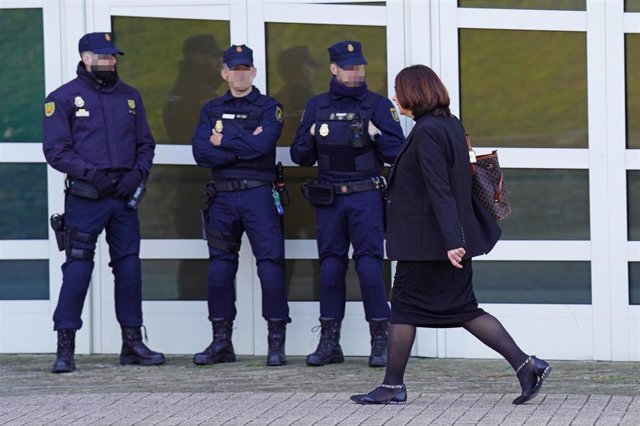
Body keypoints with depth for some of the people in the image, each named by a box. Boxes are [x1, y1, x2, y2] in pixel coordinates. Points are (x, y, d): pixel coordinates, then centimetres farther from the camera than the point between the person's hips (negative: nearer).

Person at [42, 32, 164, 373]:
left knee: (129, 267, 7)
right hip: (85, 197, -5)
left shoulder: (129, 97, 14)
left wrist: (137, 173, -3)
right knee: (78, 267, -9)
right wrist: (91, 173, -16)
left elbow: (146, 143, 16)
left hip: (124, 196, 5)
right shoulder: (63, 98, -1)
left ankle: (132, 344, 15)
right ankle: (65, 348, -5)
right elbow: (55, 150, -6)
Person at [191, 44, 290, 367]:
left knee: (270, 262, -8)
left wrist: (224, 142, -5)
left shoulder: (269, 108, 5)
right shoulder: (211, 110, 13)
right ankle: (221, 342, 12)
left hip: (258, 195, -3)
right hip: (222, 197, 3)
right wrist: (245, 146, -9)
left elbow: (263, 144, -15)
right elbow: (201, 152, -2)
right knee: (220, 267, 5)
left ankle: (276, 343, -5)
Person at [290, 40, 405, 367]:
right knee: (330, 267, 5)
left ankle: (381, 340, -3)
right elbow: (300, 156, 12)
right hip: (328, 199, 3)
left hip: (365, 196, -3)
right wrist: (311, 137, -6)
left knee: (369, 266, -9)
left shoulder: (378, 105, 3)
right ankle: (329, 342, 11)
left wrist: (376, 135, -16)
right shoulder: (316, 107, 11)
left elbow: (396, 153, -1)